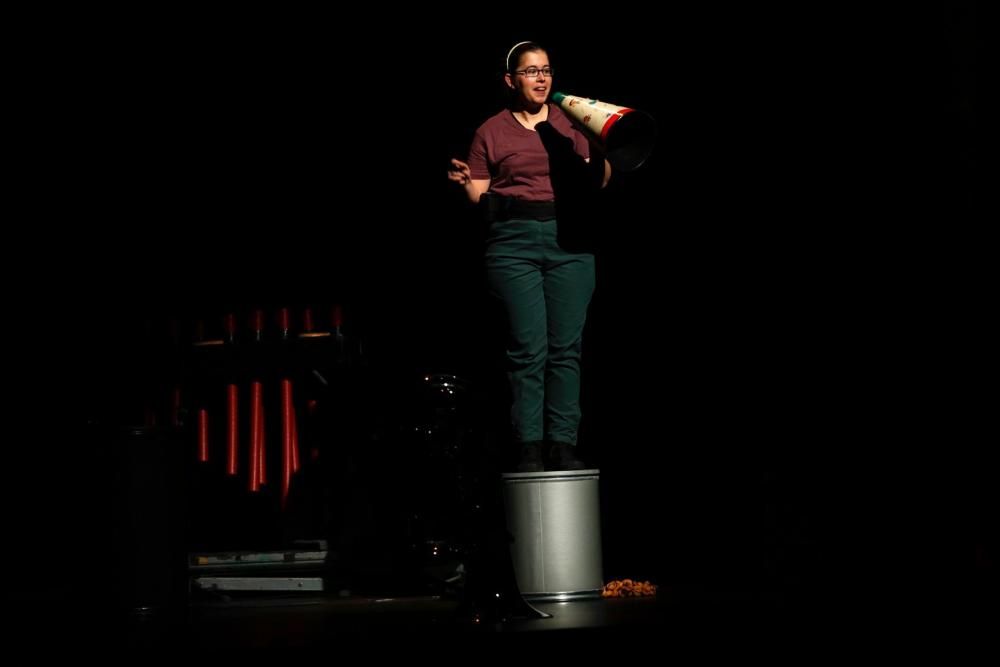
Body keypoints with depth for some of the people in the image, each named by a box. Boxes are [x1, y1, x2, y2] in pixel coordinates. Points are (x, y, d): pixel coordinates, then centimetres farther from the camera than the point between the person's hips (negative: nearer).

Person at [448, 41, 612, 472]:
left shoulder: (571, 122, 13)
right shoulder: (491, 132, 10)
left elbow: (597, 182, 10)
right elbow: (480, 197, 8)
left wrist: (600, 153, -8)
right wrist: (465, 183, -12)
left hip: (568, 240, 2)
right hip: (514, 242, -2)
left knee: (567, 346, -3)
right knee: (528, 348, -7)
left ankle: (563, 445, 0)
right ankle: (530, 449, -4)